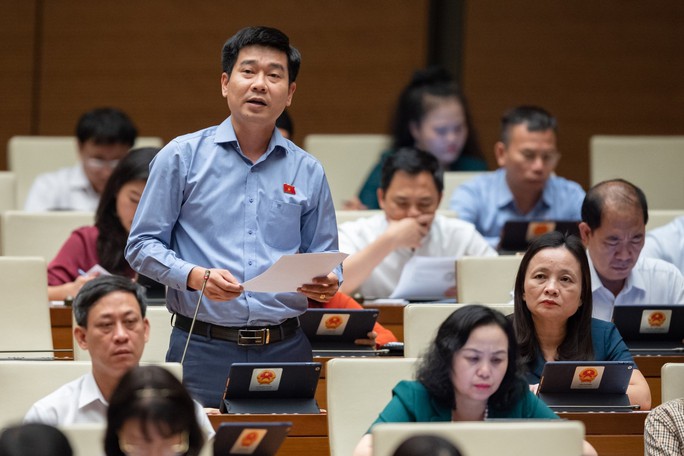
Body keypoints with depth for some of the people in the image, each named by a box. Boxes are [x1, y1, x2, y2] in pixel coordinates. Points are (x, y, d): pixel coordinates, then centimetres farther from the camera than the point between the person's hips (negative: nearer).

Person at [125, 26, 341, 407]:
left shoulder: (307, 172, 12)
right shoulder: (182, 157, 4)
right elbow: (142, 246, 3)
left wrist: (326, 284, -9)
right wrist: (195, 276, -15)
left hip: (285, 349, 2)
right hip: (203, 348, -2)